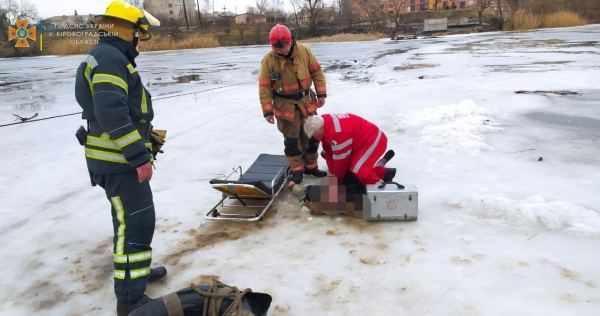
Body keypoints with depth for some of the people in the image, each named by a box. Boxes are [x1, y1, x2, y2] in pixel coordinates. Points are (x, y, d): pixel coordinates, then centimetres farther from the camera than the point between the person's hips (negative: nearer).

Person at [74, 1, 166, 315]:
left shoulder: (108, 57, 19)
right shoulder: (110, 58, -17)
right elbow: (112, 114, -28)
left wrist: (139, 151, 26)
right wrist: (139, 156, -27)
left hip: (118, 157, 11)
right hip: (118, 161, -11)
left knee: (133, 219, 22)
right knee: (135, 223, -6)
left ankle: (137, 270, 38)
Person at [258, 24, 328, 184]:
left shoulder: (304, 51, -9)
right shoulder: (268, 60, -15)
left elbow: (317, 72, 0)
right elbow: (264, 87, -12)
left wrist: (321, 94, -3)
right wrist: (267, 110, -15)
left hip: (306, 101, 3)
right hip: (285, 105, -2)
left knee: (311, 135, 12)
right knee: (291, 139, 6)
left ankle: (311, 166, 29)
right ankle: (297, 169, 21)